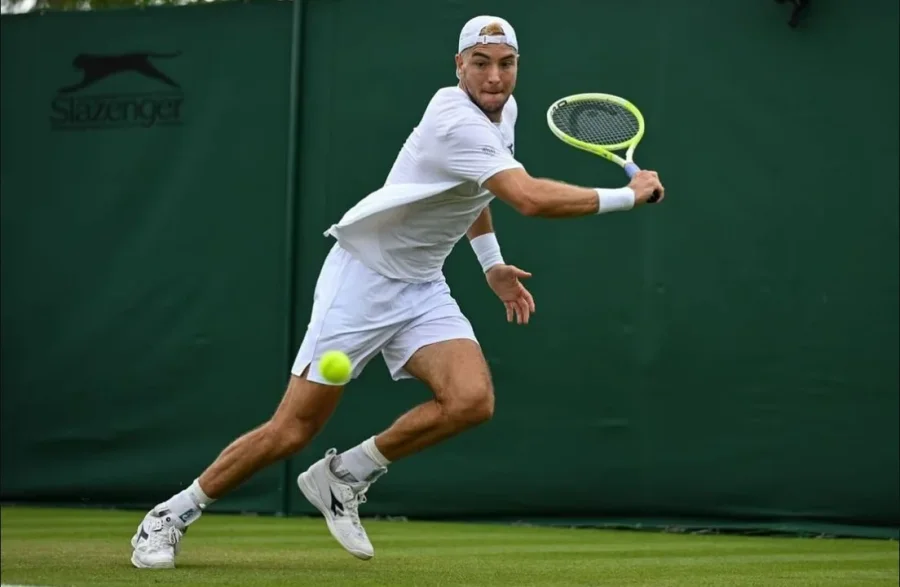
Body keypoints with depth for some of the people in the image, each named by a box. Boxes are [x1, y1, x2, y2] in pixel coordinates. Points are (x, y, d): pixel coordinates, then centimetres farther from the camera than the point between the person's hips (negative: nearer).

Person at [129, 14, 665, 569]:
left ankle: (346, 476, 0)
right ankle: (170, 516, 13)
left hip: (422, 288, 8)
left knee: (473, 399, -20)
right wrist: (627, 195, -28)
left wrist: (493, 263, 20)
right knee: (292, 430, -6)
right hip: (362, 277, -8)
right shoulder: (458, 123, -25)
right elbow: (532, 198, -36)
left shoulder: (504, 111, 5)